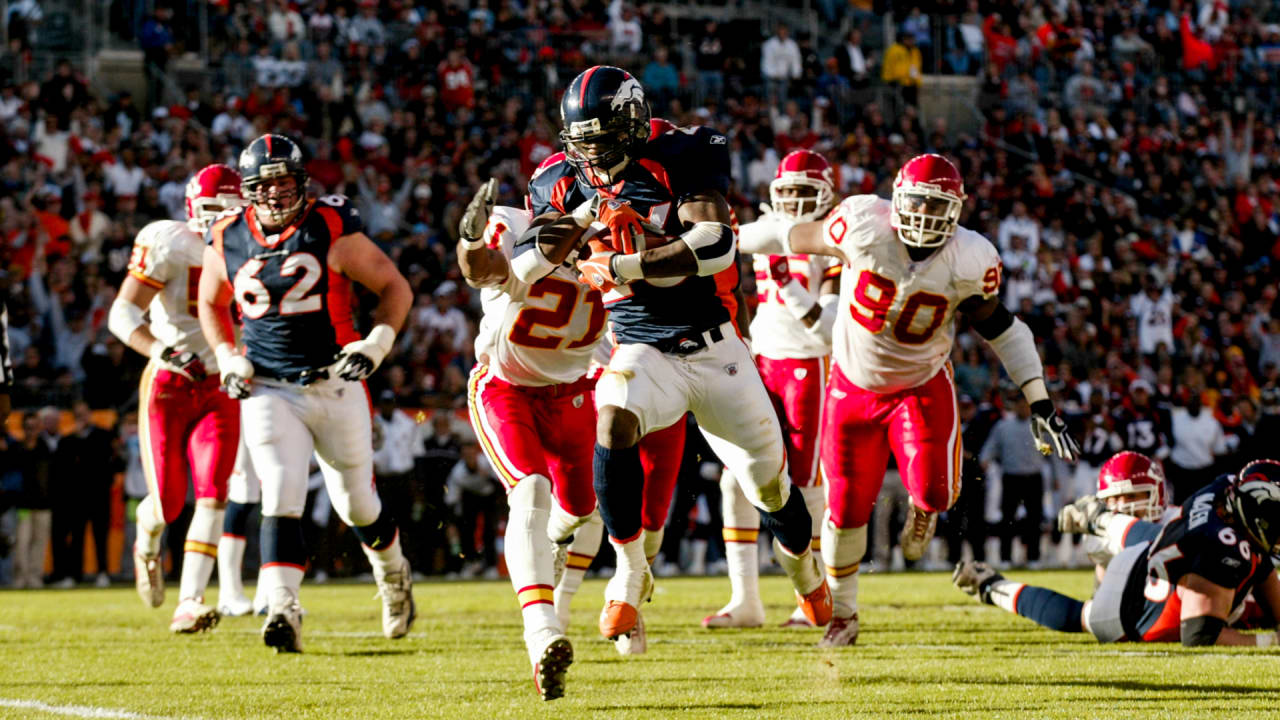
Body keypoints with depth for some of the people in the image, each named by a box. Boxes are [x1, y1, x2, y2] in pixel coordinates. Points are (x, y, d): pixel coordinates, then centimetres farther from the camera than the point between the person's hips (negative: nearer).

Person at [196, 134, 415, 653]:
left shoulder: (332, 231, -10)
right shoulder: (228, 241, 0)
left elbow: (395, 287, -1)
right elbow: (211, 304, 20)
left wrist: (375, 345, -15)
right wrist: (227, 358, 5)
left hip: (336, 387, -1)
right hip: (269, 392, 1)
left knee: (357, 506, 12)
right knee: (281, 500, -16)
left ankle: (394, 576, 41)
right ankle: (283, 611, -22)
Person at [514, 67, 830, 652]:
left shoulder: (680, 160, -13)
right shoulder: (566, 186, -1)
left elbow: (714, 247, -25)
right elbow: (514, 274, -5)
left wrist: (617, 265, -27)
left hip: (715, 348, -1)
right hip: (645, 353, 1)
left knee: (769, 482, 9)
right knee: (613, 423, -33)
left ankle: (804, 573, 42)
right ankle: (630, 573, -18)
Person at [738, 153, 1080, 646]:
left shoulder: (968, 262, -19)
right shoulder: (865, 227, -24)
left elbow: (1000, 327, -5)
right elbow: (796, 236, -8)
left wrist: (1040, 406, -7)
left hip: (922, 387, 0)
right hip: (854, 387, 0)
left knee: (934, 490, -22)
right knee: (846, 509, 2)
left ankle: (922, 509, 20)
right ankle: (843, 613, 28)